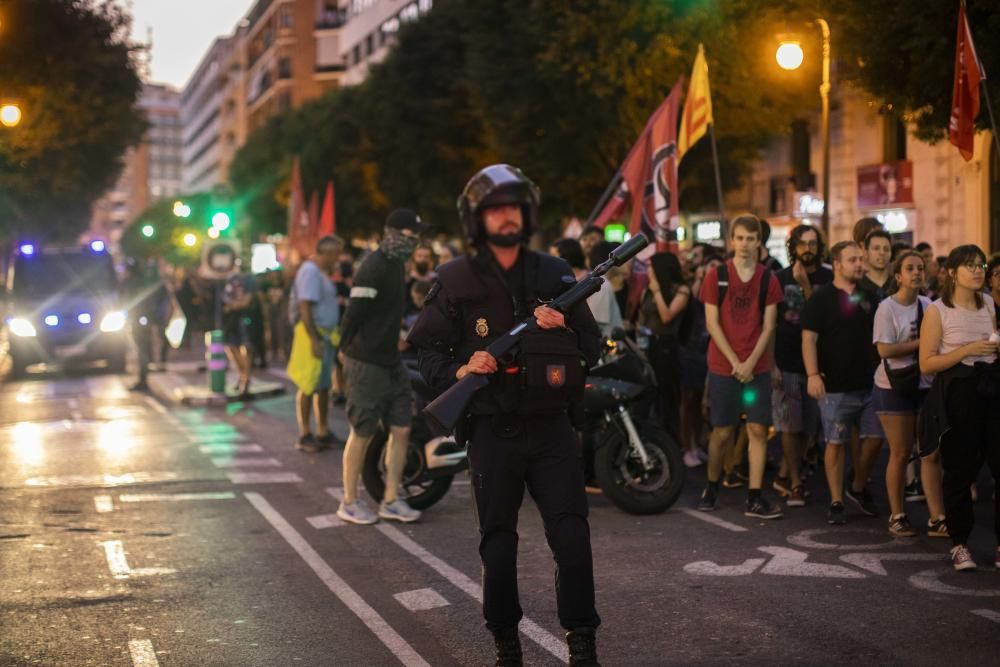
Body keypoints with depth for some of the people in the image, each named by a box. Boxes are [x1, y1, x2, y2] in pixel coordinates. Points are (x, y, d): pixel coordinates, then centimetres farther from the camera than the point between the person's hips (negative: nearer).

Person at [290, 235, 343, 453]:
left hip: (326, 335, 10)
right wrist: (314, 340, -25)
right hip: (313, 334, -10)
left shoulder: (322, 272, 17)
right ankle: (305, 435, -2)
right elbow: (305, 307, -21)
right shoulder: (310, 271, -14)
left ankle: (323, 432, 19)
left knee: (324, 386, 13)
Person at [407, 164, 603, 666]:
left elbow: (592, 348, 9)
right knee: (498, 542, 7)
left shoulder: (554, 274, 8)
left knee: (572, 536, -6)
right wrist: (459, 371, -17)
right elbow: (427, 351, 1)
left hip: (552, 427, 1)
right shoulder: (456, 282, 2)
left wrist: (564, 328, -10)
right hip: (492, 431, -1)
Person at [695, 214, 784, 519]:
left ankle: (754, 498, -3)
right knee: (722, 431, 4)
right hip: (723, 366, -1)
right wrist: (735, 362, -11)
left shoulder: (768, 279, 3)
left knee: (758, 429, -4)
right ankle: (711, 487, 23)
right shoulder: (716, 276, -1)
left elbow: (768, 325, 1)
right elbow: (712, 323, -4)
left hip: (757, 367, 1)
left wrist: (751, 362, -10)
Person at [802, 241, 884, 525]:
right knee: (836, 443, 0)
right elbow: (809, 339, -11)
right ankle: (836, 502, 8)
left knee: (874, 438, 6)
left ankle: (858, 488, 28)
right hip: (835, 386, -5)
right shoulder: (822, 298, -5)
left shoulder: (869, 298, 12)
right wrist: (813, 374, -21)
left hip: (869, 384, 5)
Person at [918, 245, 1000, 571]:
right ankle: (959, 544, 13)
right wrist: (967, 350, -16)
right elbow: (926, 363, -8)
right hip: (956, 392, -4)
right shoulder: (937, 311, -4)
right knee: (960, 471, 1)